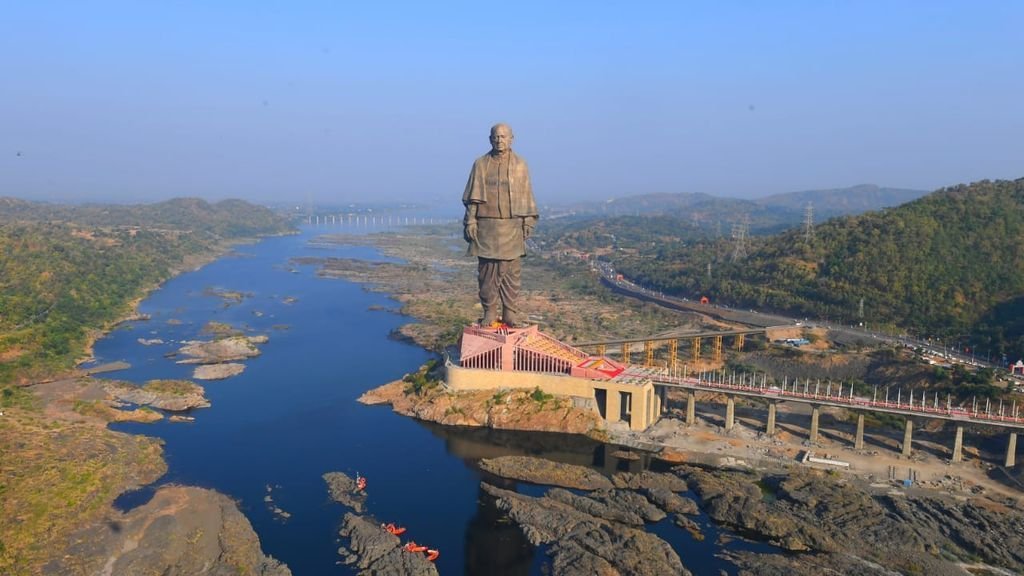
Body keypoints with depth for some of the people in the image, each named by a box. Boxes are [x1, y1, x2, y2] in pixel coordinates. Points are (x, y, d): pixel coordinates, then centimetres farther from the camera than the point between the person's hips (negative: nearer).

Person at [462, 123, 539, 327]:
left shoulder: (520, 165, 7)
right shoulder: (480, 164, 6)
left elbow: (527, 197, 9)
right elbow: (472, 198, 5)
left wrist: (528, 222, 4)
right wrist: (470, 222, -1)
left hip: (512, 228, 0)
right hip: (486, 227, 0)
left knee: (511, 272, 0)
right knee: (487, 272, 1)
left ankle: (511, 313, 7)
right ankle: (489, 312, 10)